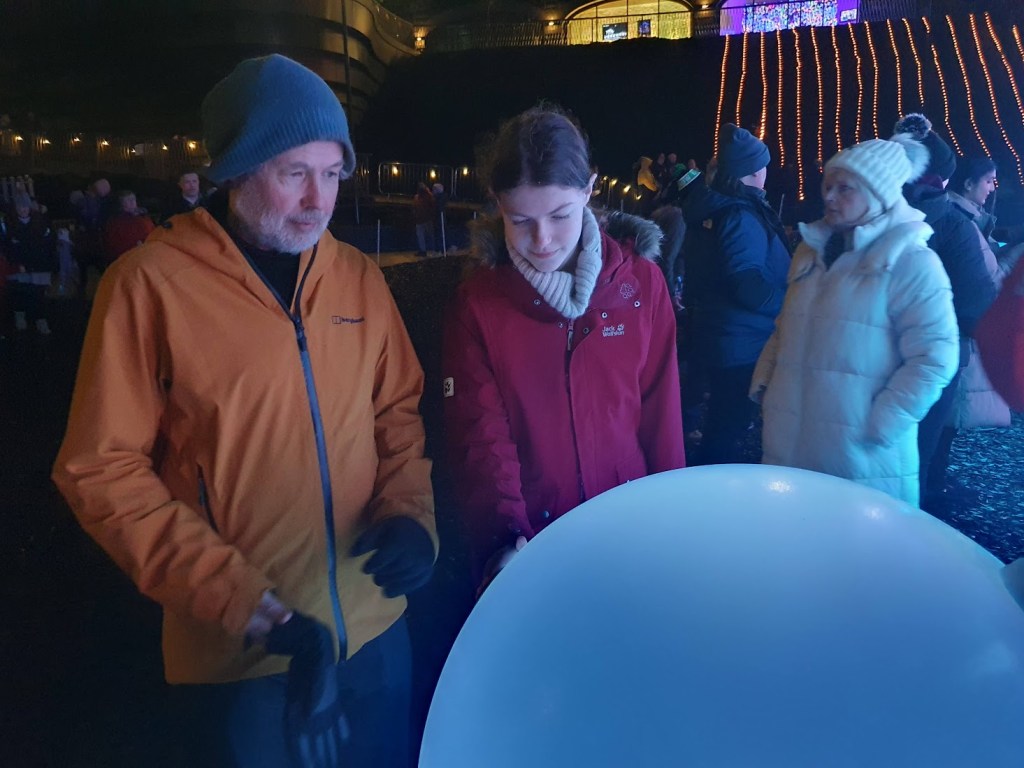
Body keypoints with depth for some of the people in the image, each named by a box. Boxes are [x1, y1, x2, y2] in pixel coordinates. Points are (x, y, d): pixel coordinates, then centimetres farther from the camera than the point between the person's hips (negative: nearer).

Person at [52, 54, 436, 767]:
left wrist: (409, 512, -7)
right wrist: (228, 592, -17)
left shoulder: (359, 277, 1)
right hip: (239, 654, -4)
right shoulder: (151, 284, -12)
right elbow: (103, 470, -11)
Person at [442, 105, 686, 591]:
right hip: (528, 539, -1)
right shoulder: (476, 305, -9)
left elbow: (662, 417, -1)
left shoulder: (642, 283, -6)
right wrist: (503, 541, -28)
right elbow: (481, 441, -14)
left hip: (634, 533, 2)